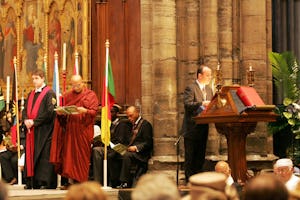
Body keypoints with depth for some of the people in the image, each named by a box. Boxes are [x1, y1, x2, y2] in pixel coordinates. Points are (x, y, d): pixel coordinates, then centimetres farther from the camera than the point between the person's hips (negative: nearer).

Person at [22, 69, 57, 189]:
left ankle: (45, 182, -7)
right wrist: (26, 120, -6)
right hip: (31, 130, 7)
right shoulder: (31, 94, 19)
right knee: (31, 154, 4)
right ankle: (32, 182, 7)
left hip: (44, 130, -7)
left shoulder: (49, 93, -5)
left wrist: (34, 121, -15)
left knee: (44, 155, -8)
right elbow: (25, 110, 16)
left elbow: (49, 112, -13)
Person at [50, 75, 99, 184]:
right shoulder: (68, 96, 14)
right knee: (69, 154, -2)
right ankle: (71, 180, 1)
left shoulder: (90, 95, 2)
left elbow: (94, 111, -7)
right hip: (69, 129, 3)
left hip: (83, 130, -3)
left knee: (82, 155, -3)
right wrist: (59, 112, -8)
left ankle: (81, 181, 2)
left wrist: (85, 111, -26)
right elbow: (62, 111, 15)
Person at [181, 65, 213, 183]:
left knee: (200, 155, 11)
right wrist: (202, 104, -29)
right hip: (192, 128, -8)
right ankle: (189, 180, 2)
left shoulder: (208, 89, 16)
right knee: (190, 156, -2)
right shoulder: (191, 88, -9)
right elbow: (187, 104, -20)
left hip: (203, 127, 8)